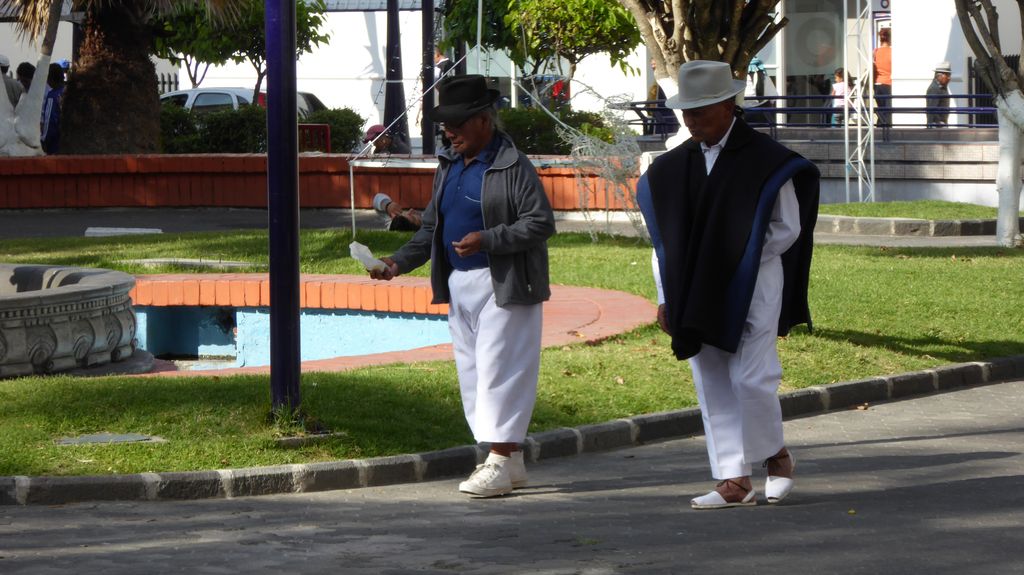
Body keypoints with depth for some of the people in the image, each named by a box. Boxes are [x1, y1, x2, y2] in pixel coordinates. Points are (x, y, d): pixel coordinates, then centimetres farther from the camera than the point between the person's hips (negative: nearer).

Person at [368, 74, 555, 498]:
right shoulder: (448, 166, 14)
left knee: (499, 368, -10)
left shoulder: (512, 166, -10)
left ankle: (500, 463, -10)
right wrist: (399, 262, 6)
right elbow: (431, 228, 19)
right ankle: (511, 462, 14)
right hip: (459, 285, 8)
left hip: (503, 286, -8)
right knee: (472, 370, 8)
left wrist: (487, 239, -22)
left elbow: (541, 223, -14)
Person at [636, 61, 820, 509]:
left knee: (750, 379, -11)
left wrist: (741, 263, -8)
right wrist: (666, 296, 6)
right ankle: (735, 481, 8)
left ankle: (776, 455, 14)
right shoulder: (674, 168, 8)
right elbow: (664, 237, 12)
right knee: (713, 387, 4)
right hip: (696, 298, 5)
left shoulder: (766, 161, -6)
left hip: (752, 291, -5)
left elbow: (787, 228, -3)